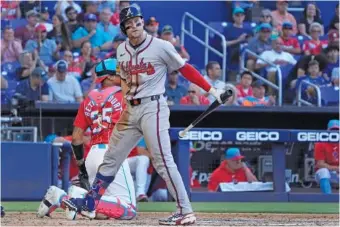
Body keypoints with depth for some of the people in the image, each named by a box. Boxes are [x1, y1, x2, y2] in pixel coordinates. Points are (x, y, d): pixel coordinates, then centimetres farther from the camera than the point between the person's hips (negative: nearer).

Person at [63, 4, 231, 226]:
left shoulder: (161, 47, -8)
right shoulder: (122, 50, 10)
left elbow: (185, 69, -5)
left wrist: (211, 90, -9)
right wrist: (126, 103, 7)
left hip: (153, 107, -6)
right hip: (131, 109, 6)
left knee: (163, 161, -13)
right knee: (111, 158, 11)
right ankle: (89, 205, 19)